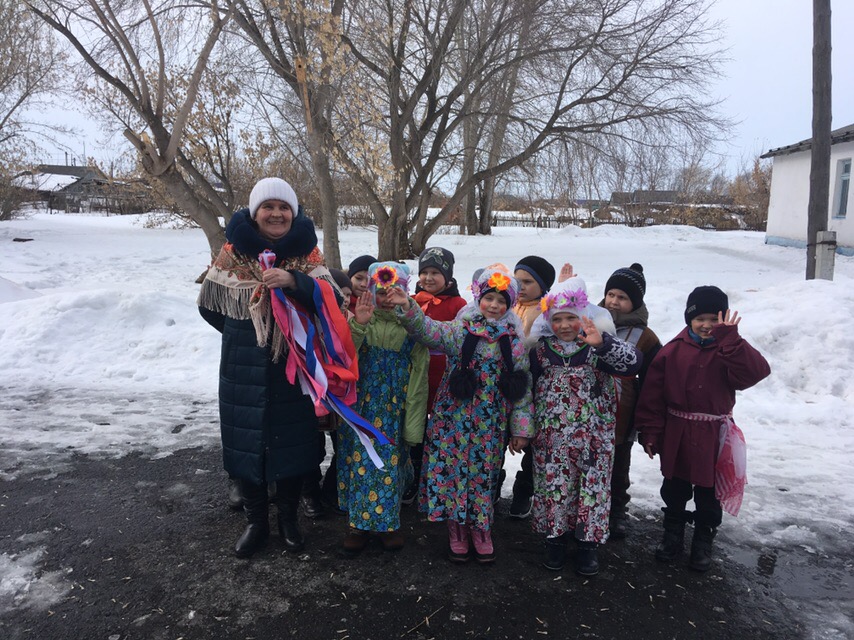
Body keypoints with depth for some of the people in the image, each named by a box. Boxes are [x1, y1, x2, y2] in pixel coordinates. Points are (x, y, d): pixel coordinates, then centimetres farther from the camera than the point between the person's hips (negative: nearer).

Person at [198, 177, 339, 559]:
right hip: (244, 370, 1)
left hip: (294, 367, 0)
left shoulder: (306, 253, -2)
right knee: (246, 441, 8)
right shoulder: (233, 252, -2)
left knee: (292, 440, 8)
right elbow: (209, 305, 10)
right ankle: (256, 522, 28)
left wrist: (294, 280, -30)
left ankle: (288, 520, 29)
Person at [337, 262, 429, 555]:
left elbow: (418, 379, -2)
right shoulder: (359, 321, 0)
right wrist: (358, 325, -28)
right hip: (361, 407, 1)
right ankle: (358, 523, 21)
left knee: (390, 463, 5)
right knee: (359, 461, 3)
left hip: (394, 411, 0)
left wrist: (413, 426, -4)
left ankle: (387, 522, 26)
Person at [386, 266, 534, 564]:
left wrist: (521, 428, 4)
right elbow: (426, 330, -14)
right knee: (451, 469, 3)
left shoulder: (515, 342, 1)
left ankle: (481, 530, 31)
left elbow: (522, 388, 4)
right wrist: (407, 308, -32)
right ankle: (457, 530, 24)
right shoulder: (458, 330, -2)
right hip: (453, 419, -1)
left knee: (483, 473, 10)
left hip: (490, 425, 1)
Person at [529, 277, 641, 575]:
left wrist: (602, 344, -37)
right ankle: (555, 539, 28)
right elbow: (528, 387, 11)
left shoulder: (599, 346, -7)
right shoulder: (541, 348, 1)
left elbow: (632, 363, -24)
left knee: (592, 486, 6)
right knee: (554, 485, 9)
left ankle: (588, 543, 25)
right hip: (551, 437, 2)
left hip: (593, 436, -1)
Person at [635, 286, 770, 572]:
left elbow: (755, 372, -27)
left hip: (712, 438, -1)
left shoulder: (729, 350, -5)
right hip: (675, 436, 1)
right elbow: (652, 395, -3)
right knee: (674, 491, 17)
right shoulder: (673, 351, -4)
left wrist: (728, 338, -30)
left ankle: (703, 543, 34)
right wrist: (650, 432, -6)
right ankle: (672, 537, 37)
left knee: (709, 495, 13)